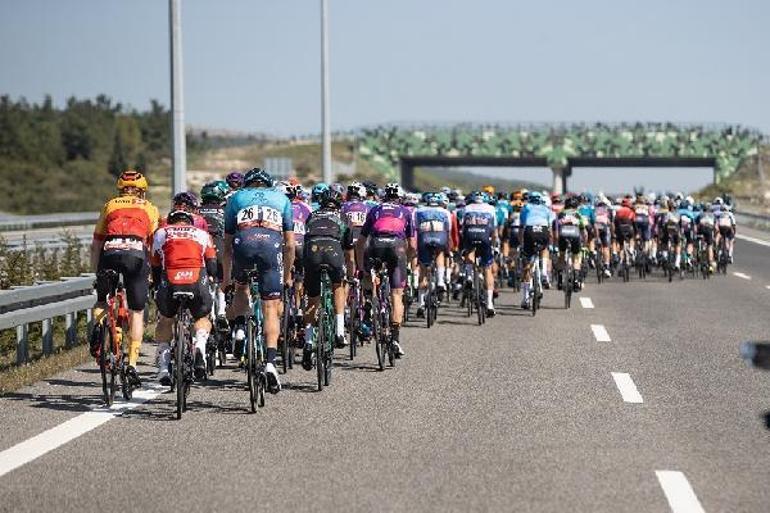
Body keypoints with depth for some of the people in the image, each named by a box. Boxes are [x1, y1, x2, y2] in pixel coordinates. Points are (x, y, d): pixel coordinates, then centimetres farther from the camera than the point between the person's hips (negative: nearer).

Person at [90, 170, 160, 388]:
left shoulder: (109, 206, 29)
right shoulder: (149, 209, 26)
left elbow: (95, 245, 24)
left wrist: (96, 273, 28)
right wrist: (153, 274, 27)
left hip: (110, 252, 1)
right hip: (136, 254, -1)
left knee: (101, 300, 24)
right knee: (137, 312, 10)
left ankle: (97, 329, -7)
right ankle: (132, 365, 4)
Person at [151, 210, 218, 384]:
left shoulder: (161, 234, 26)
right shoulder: (202, 234, 26)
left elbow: (155, 268, 26)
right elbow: (213, 267, 17)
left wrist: (157, 289, 40)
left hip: (170, 282, 0)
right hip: (197, 282, 0)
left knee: (165, 321, 27)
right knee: (203, 318, 28)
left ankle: (163, 367, 14)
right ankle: (200, 347, -3)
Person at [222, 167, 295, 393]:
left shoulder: (236, 198, 31)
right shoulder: (282, 199, 32)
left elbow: (227, 245, 30)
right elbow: (289, 245, 28)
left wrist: (226, 278, 39)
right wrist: (287, 275, 39)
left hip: (243, 242, 0)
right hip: (272, 244, 0)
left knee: (241, 286, 31)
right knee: (271, 309, 5)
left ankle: (239, 330, 9)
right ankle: (270, 362, -10)